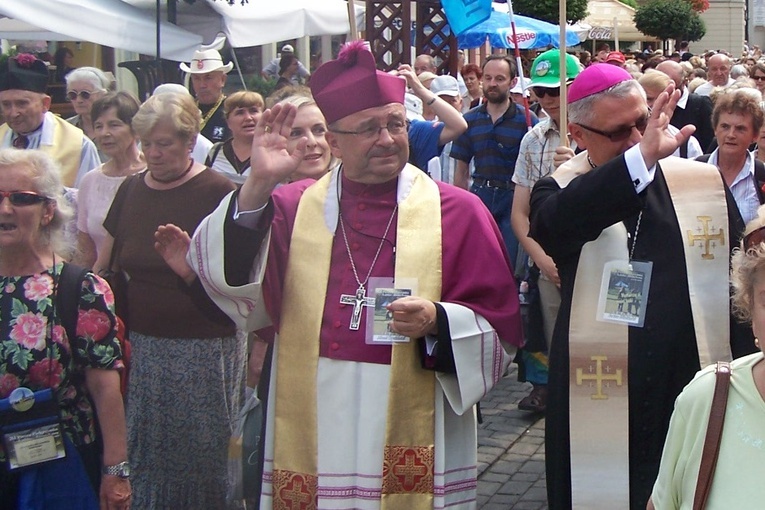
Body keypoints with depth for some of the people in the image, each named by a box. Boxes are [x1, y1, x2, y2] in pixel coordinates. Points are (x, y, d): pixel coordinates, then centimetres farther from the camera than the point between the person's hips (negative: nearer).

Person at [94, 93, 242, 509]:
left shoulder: (217, 193, -8)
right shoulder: (131, 190, 8)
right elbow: (104, 265, 17)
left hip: (204, 349, -5)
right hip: (142, 346, 5)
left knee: (202, 456, 3)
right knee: (145, 456, 12)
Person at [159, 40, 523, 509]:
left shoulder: (458, 213, 1)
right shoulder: (293, 207, 6)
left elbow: (500, 327, 0)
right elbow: (232, 284, -9)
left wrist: (437, 323, -18)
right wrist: (259, 185, -17)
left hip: (412, 430, -1)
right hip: (313, 428, 1)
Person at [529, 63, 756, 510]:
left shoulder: (704, 183, 4)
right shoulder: (559, 194, -1)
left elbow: (740, 285, 8)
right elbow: (553, 226, -27)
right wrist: (642, 157, -37)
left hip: (694, 400, 2)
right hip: (596, 407, -1)